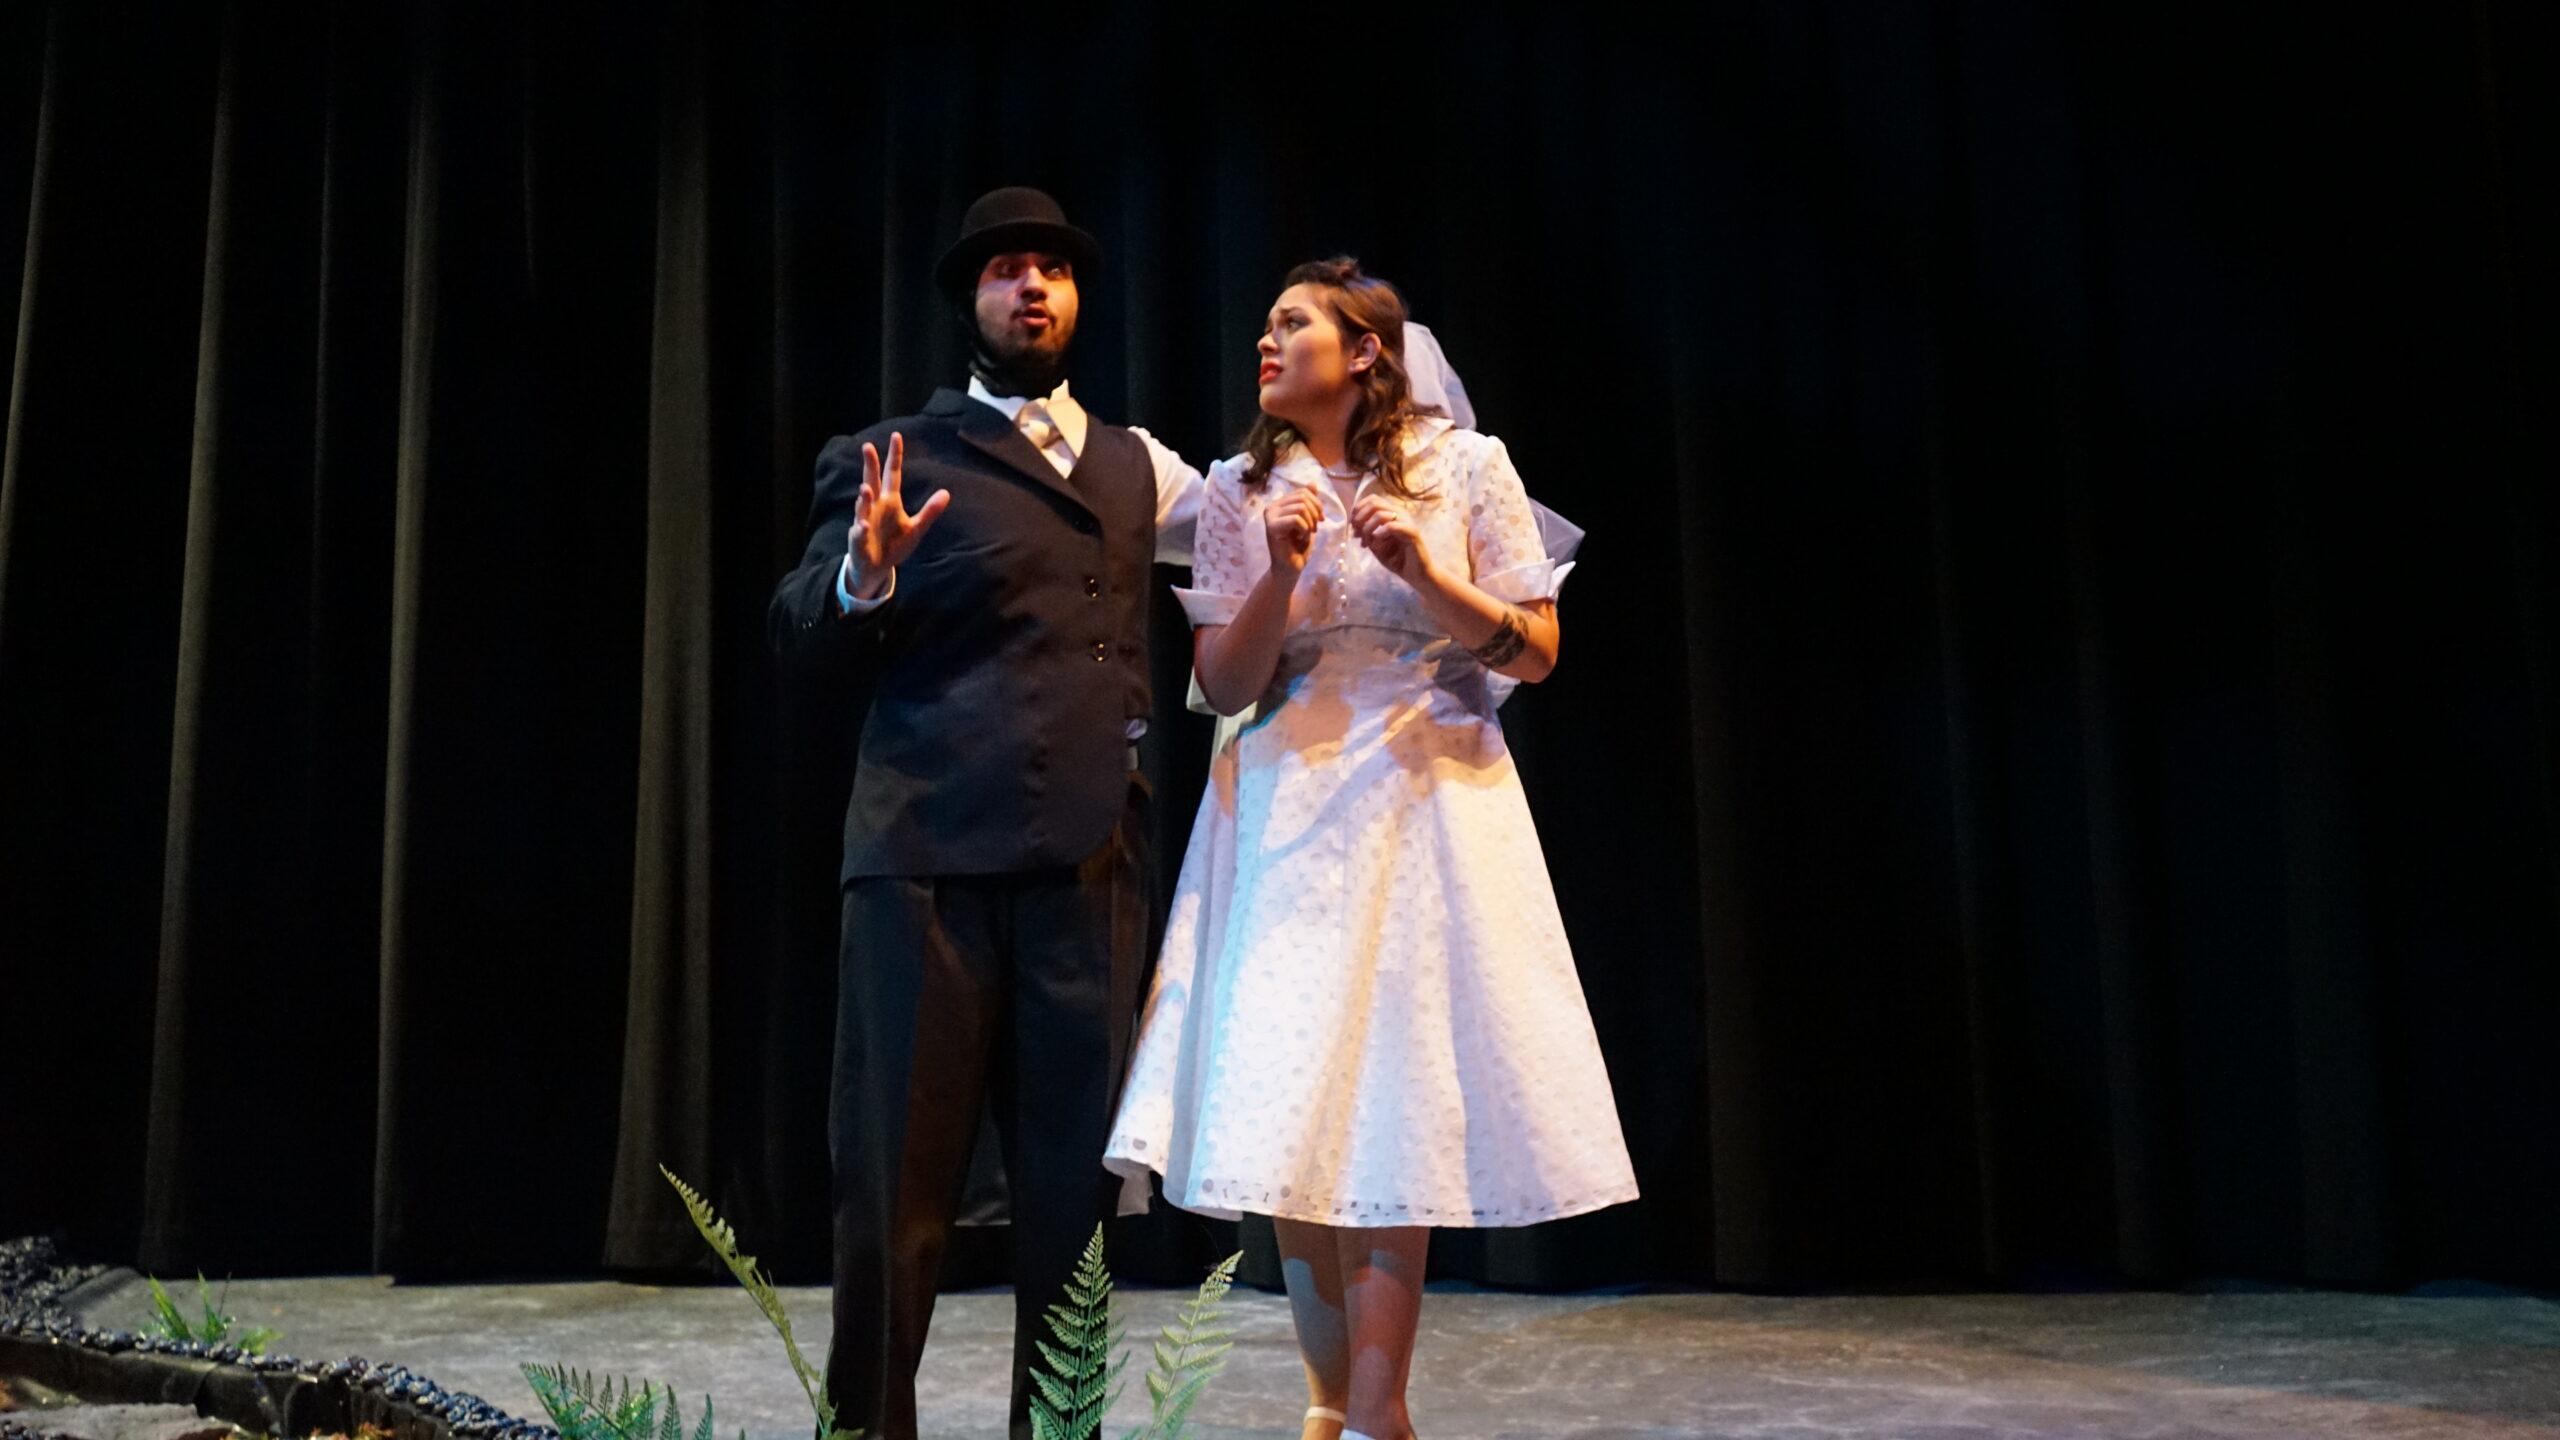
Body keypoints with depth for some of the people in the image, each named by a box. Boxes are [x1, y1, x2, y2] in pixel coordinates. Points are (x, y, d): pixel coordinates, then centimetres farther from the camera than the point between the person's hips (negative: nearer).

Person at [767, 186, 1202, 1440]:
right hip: (929, 856, -4)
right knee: (894, 1183, 1)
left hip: (1088, 865, 4)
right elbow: (800, 626, -3)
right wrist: (864, 574, -25)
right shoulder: (900, 454, 5)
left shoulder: (1132, 462, 18)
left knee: (1073, 1183, 8)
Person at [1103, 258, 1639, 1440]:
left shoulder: (1465, 467, 1)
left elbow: (1537, 653, 1)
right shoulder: (1242, 491, 6)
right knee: (1287, 1123, 1)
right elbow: (1222, 684, 3)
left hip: (1426, 809, -2)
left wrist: (1428, 577, -14)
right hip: (1288, 819, 2)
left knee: (1395, 1118, -5)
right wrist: (1281, 575, -12)